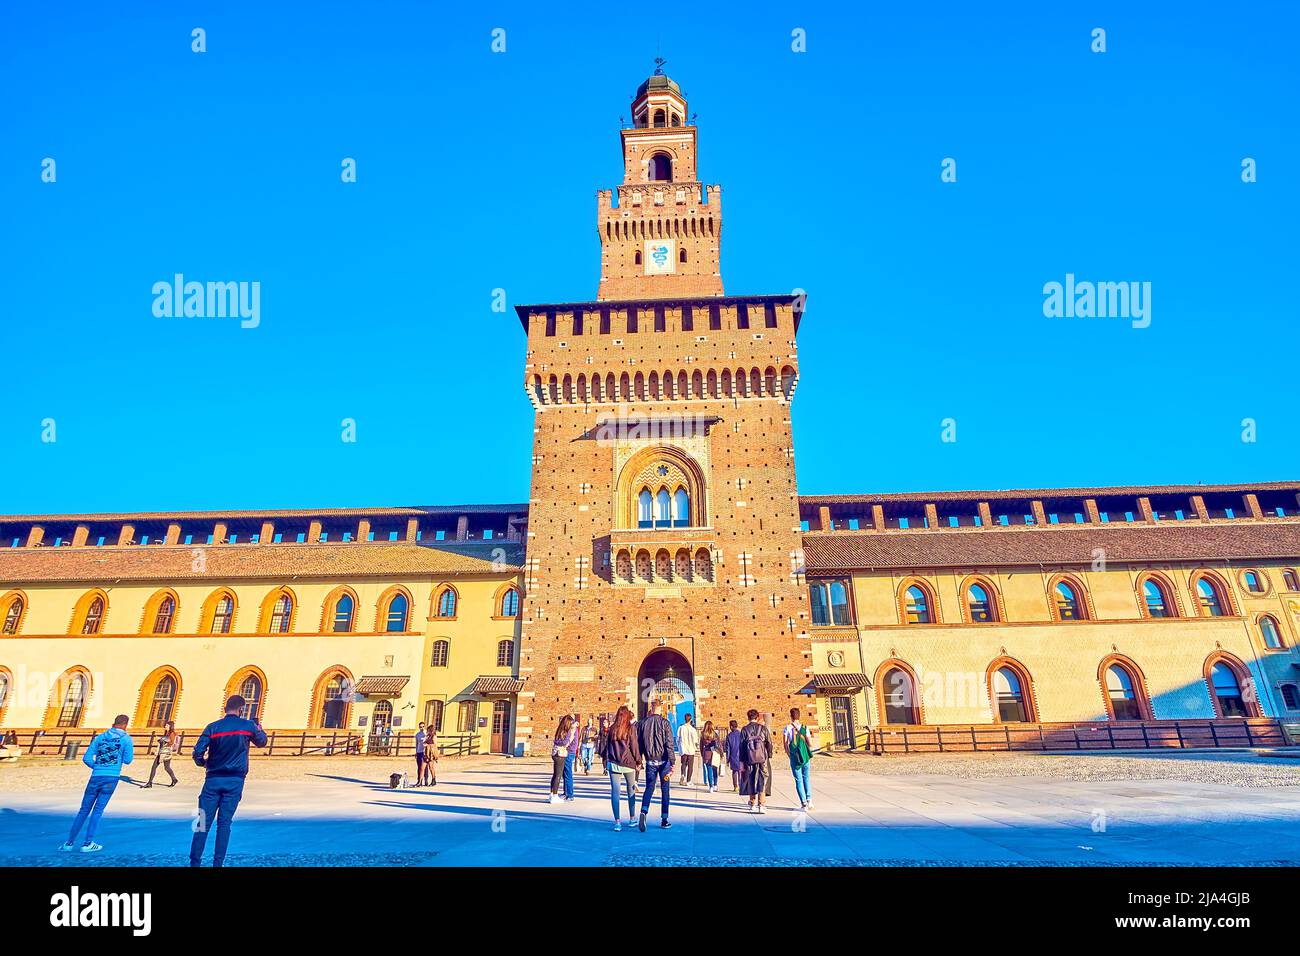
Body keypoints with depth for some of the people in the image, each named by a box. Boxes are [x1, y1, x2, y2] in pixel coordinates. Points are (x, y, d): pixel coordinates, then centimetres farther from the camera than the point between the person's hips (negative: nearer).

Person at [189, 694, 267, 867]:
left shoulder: (213, 727, -3)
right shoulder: (248, 726, -3)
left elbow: (198, 752, -8)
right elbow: (262, 742, 15)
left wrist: (203, 764, 13)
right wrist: (259, 728, 35)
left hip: (213, 779, 1)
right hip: (235, 781, 0)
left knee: (204, 822, 5)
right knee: (224, 823, 6)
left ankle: (194, 862, 4)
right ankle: (218, 863, 7)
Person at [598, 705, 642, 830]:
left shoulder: (611, 728, 2)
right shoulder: (630, 729, -6)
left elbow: (604, 745, 7)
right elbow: (634, 746, -5)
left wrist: (605, 761, 17)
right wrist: (638, 761, 6)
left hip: (613, 764, 1)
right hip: (628, 763, -1)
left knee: (615, 792, 2)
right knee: (631, 790, 15)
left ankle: (617, 821, -2)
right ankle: (632, 818, 21)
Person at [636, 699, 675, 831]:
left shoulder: (643, 723, 2)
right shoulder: (665, 722, -7)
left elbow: (639, 743, 6)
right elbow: (669, 744, -10)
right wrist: (672, 762, -10)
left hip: (650, 761, 2)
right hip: (663, 760, -2)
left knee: (649, 787, 8)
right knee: (664, 789, 10)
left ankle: (643, 812, -17)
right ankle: (664, 819, 12)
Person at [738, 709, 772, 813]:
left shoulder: (744, 729, 1)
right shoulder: (763, 728, 1)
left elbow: (741, 746, 0)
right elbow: (769, 743, 1)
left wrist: (741, 761, 4)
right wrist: (769, 757, 9)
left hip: (750, 759, 1)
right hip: (762, 758, -1)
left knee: (751, 781, 15)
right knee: (762, 781, 1)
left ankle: (752, 804, 27)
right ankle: (761, 805, -8)